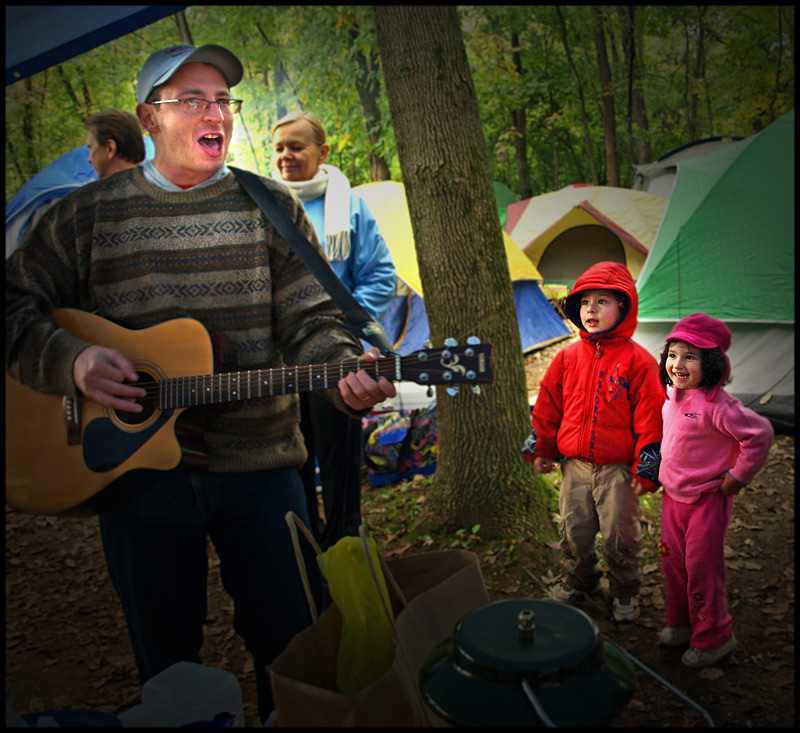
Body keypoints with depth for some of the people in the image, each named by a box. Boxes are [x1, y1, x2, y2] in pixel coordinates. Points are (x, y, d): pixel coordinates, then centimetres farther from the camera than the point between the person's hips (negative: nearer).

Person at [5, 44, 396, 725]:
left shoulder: (271, 207, 4)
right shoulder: (87, 214, 4)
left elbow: (311, 320, -3)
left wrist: (345, 374, -23)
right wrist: (72, 361, -12)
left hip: (260, 463, 0)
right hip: (134, 467, 0)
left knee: (294, 644, 11)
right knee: (164, 657, 15)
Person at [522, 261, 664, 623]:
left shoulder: (637, 361, -10)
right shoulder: (568, 357, 2)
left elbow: (651, 418, -9)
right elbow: (547, 406, 10)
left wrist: (646, 470, -10)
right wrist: (540, 449, 12)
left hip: (618, 469, -3)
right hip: (575, 464, 4)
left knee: (620, 535, 8)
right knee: (573, 531, 16)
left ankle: (625, 592, 32)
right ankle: (577, 580, 40)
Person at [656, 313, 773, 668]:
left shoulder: (716, 405, -23)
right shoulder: (671, 395, 1)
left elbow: (760, 433, -23)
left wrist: (737, 476, -16)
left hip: (707, 501, -7)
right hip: (673, 496, 7)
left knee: (702, 569, 3)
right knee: (673, 563, 17)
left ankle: (713, 638, 21)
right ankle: (681, 623, 36)